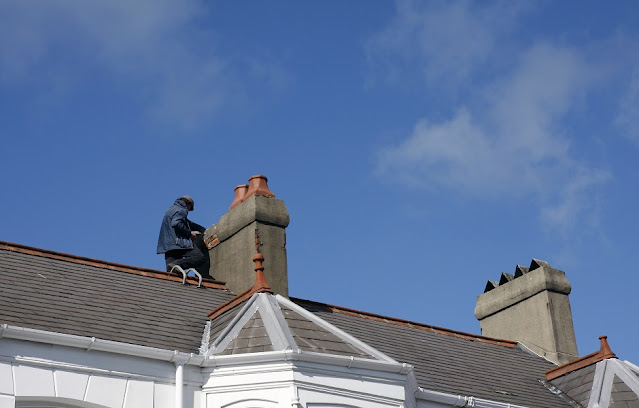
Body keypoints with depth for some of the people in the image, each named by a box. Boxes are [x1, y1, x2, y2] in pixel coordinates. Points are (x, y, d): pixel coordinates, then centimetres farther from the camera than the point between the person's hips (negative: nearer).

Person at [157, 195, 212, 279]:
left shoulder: (170, 209, 31)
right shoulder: (181, 210, 0)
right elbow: (176, 224, -21)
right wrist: (189, 233, -10)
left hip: (167, 245, 9)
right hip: (178, 242, -9)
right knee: (200, 257, -17)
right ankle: (177, 264, -35)